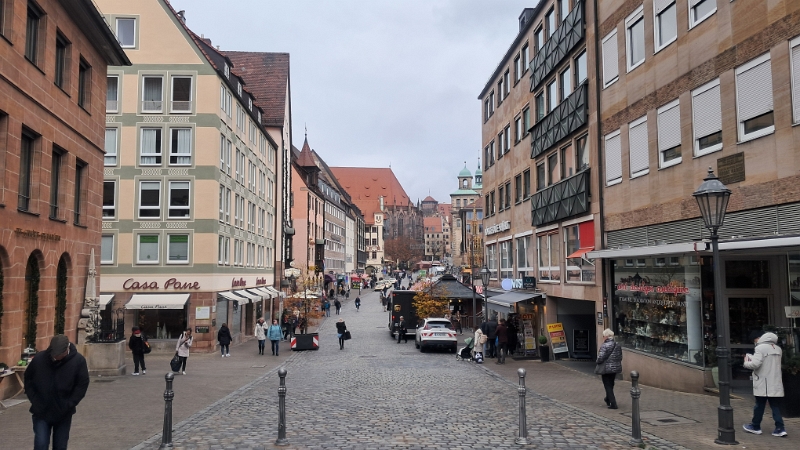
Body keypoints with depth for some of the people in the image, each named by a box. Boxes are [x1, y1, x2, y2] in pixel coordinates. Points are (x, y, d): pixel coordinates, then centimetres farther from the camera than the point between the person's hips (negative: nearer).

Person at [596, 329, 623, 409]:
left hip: (606, 368, -7)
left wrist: (597, 361, -1)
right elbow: (620, 357, 7)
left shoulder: (604, 346, -21)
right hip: (615, 368, 7)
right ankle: (608, 399, 43)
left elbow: (600, 358, -21)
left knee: (608, 386, 3)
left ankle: (613, 404, 0)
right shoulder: (618, 345, 0)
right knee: (611, 385, 24)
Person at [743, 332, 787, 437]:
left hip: (763, 385, -5)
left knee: (759, 405, 6)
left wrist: (746, 363, -1)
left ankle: (755, 426, 18)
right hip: (776, 384, 6)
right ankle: (780, 428, 1)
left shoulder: (760, 348, -12)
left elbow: (755, 364, -21)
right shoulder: (778, 349, 10)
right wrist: (751, 357, 16)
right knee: (775, 406, 8)